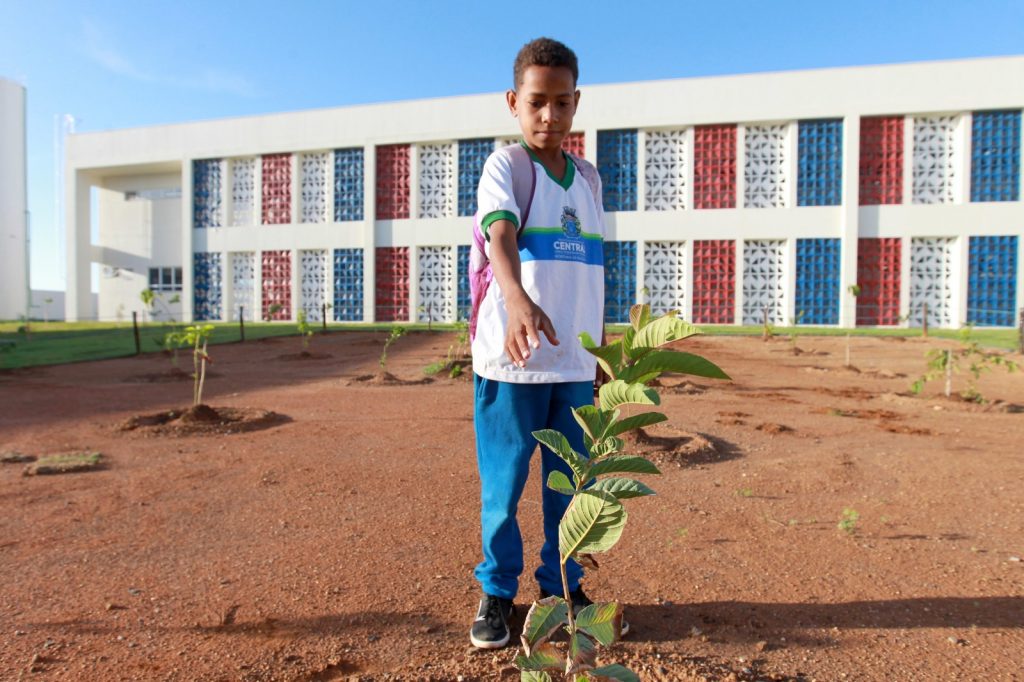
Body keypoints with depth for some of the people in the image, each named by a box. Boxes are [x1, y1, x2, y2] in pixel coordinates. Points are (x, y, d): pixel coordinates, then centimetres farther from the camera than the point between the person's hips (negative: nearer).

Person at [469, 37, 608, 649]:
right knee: (503, 488, 6)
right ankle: (498, 593, 27)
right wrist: (519, 301, -42)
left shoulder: (588, 177, 15)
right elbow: (500, 236, -23)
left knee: (572, 486, 13)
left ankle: (562, 588, 33)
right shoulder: (505, 165, -2)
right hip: (512, 361, -5)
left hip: (575, 364, 5)